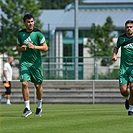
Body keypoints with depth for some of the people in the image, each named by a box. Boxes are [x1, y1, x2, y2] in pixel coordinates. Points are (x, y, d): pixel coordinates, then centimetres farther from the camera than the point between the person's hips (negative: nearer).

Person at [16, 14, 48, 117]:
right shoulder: (20, 34, 5)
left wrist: (34, 47, -22)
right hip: (24, 62, 2)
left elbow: (45, 48, -7)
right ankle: (27, 108, -8)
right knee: (24, 83, -14)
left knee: (38, 85, 5)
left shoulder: (38, 33, -6)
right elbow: (18, 47, 17)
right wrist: (21, 48, -6)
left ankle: (39, 106, 27)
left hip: (36, 62, -2)